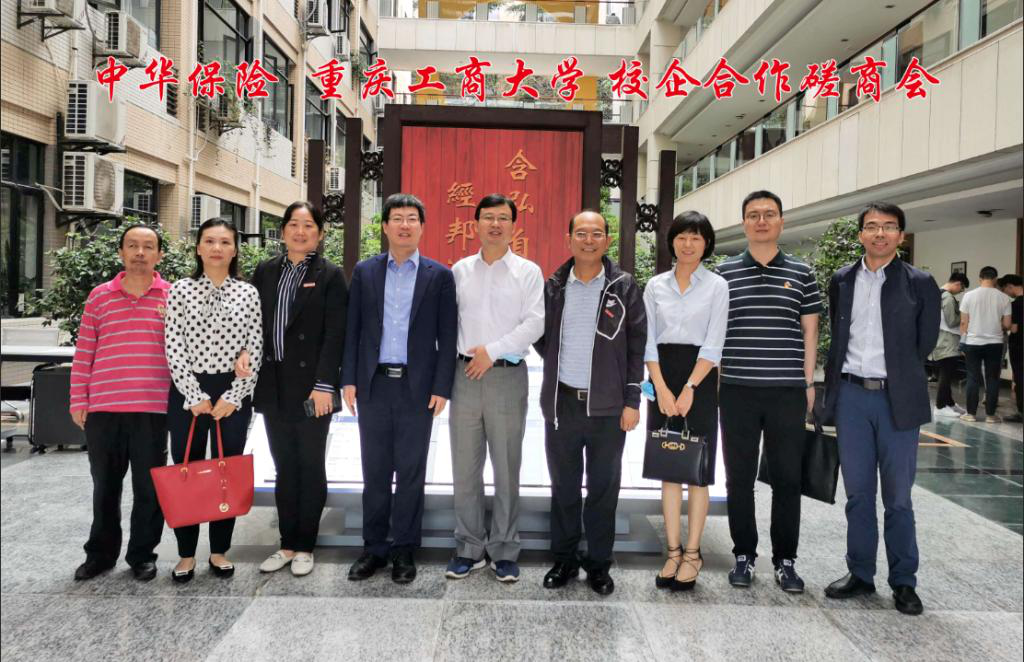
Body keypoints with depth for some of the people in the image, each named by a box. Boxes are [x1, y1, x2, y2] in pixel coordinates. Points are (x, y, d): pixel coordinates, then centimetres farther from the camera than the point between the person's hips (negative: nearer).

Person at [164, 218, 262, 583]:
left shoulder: (248, 293, 2)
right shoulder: (180, 290, 1)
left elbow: (255, 351, 0)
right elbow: (174, 348, -3)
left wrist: (233, 397, -7)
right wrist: (194, 395, -10)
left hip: (232, 393, 0)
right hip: (188, 392, 0)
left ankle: (219, 551, 21)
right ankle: (186, 554, 19)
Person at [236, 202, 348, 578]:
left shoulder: (330, 276, -3)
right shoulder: (265, 272, 9)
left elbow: (334, 334, -8)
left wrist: (324, 385, -15)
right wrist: (244, 351, -9)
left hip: (311, 387, -4)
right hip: (273, 386, 4)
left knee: (311, 467, 7)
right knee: (284, 467, 12)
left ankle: (305, 547, 19)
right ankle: (287, 544, 23)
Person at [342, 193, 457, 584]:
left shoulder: (439, 276, 2)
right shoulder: (365, 272, 7)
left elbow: (447, 336, 0)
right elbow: (353, 329, 7)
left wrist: (442, 387, -6)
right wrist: (349, 379, 0)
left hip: (418, 387, -1)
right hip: (374, 385, 2)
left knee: (411, 473, 7)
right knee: (375, 472, 9)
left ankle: (404, 549, 19)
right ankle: (374, 548, 22)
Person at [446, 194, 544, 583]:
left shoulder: (528, 272, 3)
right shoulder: (460, 270, 12)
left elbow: (534, 324, -6)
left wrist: (493, 351, -11)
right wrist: (455, 359, -2)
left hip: (508, 376, -2)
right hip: (465, 375, 2)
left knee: (507, 468, 5)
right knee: (465, 468, 6)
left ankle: (504, 551, 17)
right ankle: (469, 548, 18)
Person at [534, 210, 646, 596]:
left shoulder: (624, 287, -2)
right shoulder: (553, 287, 5)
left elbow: (637, 346, -3)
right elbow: (540, 335, 17)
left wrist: (632, 401, -6)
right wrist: (558, 364, 4)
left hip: (609, 406, -2)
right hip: (562, 402, 2)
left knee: (603, 488, 8)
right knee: (563, 486, 11)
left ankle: (598, 564, 21)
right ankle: (564, 560, 25)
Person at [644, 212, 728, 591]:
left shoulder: (716, 286, 1)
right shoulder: (656, 286, 9)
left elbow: (713, 344, -6)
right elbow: (648, 340, 4)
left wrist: (689, 389, -15)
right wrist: (662, 389, -7)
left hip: (699, 379, -3)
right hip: (662, 379, 3)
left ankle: (692, 554, 9)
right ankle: (673, 552, 13)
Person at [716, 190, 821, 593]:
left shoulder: (801, 274, 6)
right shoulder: (724, 273, 5)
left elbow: (809, 332, 9)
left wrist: (809, 383, 4)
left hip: (788, 392, 0)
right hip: (737, 391, 0)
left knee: (787, 478, 6)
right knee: (739, 478, 7)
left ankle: (785, 561, 20)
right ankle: (744, 556, 22)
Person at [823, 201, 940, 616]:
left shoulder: (919, 284, 0)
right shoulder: (842, 281, 8)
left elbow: (925, 343, 3)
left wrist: (896, 377, 7)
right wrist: (836, 387, 8)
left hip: (897, 399, -2)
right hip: (852, 396, 3)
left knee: (898, 497, 4)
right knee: (858, 492, 10)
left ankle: (903, 582, 18)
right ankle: (860, 574, 22)